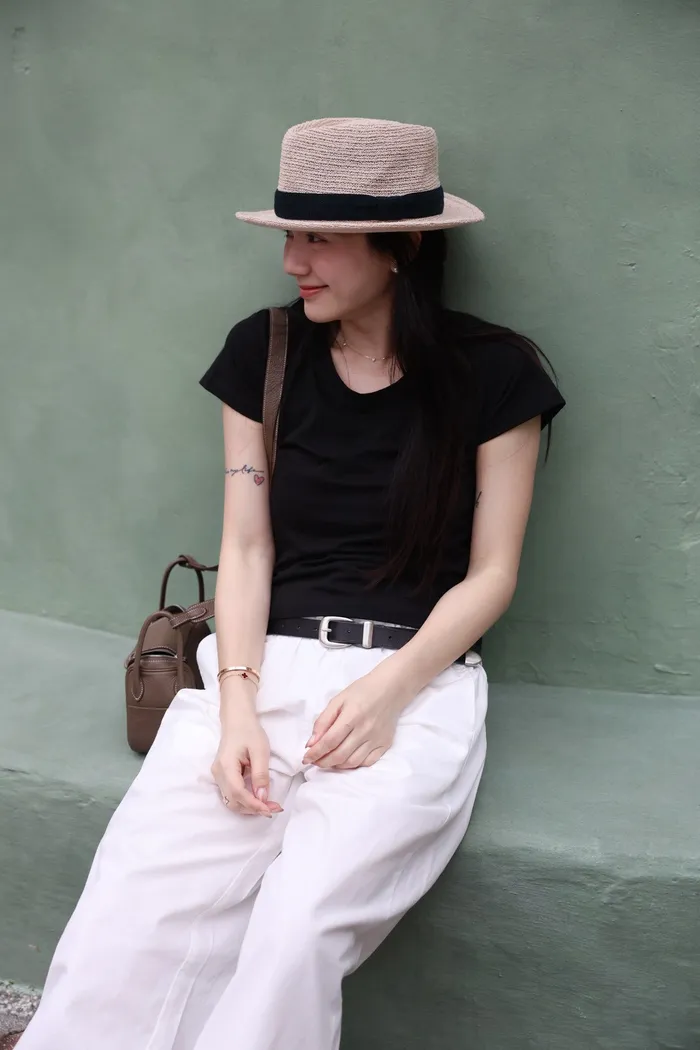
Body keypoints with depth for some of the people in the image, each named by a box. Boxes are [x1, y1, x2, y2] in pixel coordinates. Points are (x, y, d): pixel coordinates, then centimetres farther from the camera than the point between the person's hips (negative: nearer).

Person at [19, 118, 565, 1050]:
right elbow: (246, 546, 7)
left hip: (418, 680, -2)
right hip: (265, 665, 3)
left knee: (298, 930, -28)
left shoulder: (492, 373, 1)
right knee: (126, 921, -21)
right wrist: (237, 705, -7)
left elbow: (490, 575, 2)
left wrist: (386, 690, -13)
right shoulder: (263, 354, 10)